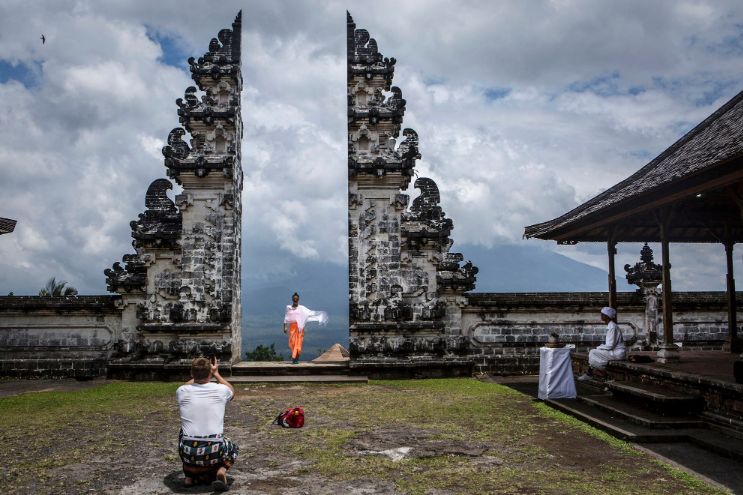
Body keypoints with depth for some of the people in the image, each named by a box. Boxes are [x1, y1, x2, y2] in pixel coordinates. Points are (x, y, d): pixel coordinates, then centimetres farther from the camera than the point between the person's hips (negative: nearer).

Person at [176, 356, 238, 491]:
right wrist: (216, 373, 39)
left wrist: (197, 374, 42)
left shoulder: (182, 391, 2)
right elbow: (232, 390, 29)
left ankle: (191, 473, 18)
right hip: (214, 452, -2)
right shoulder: (221, 390, 0)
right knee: (233, 448, 32)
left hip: (189, 453, 2)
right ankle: (221, 470, 0)